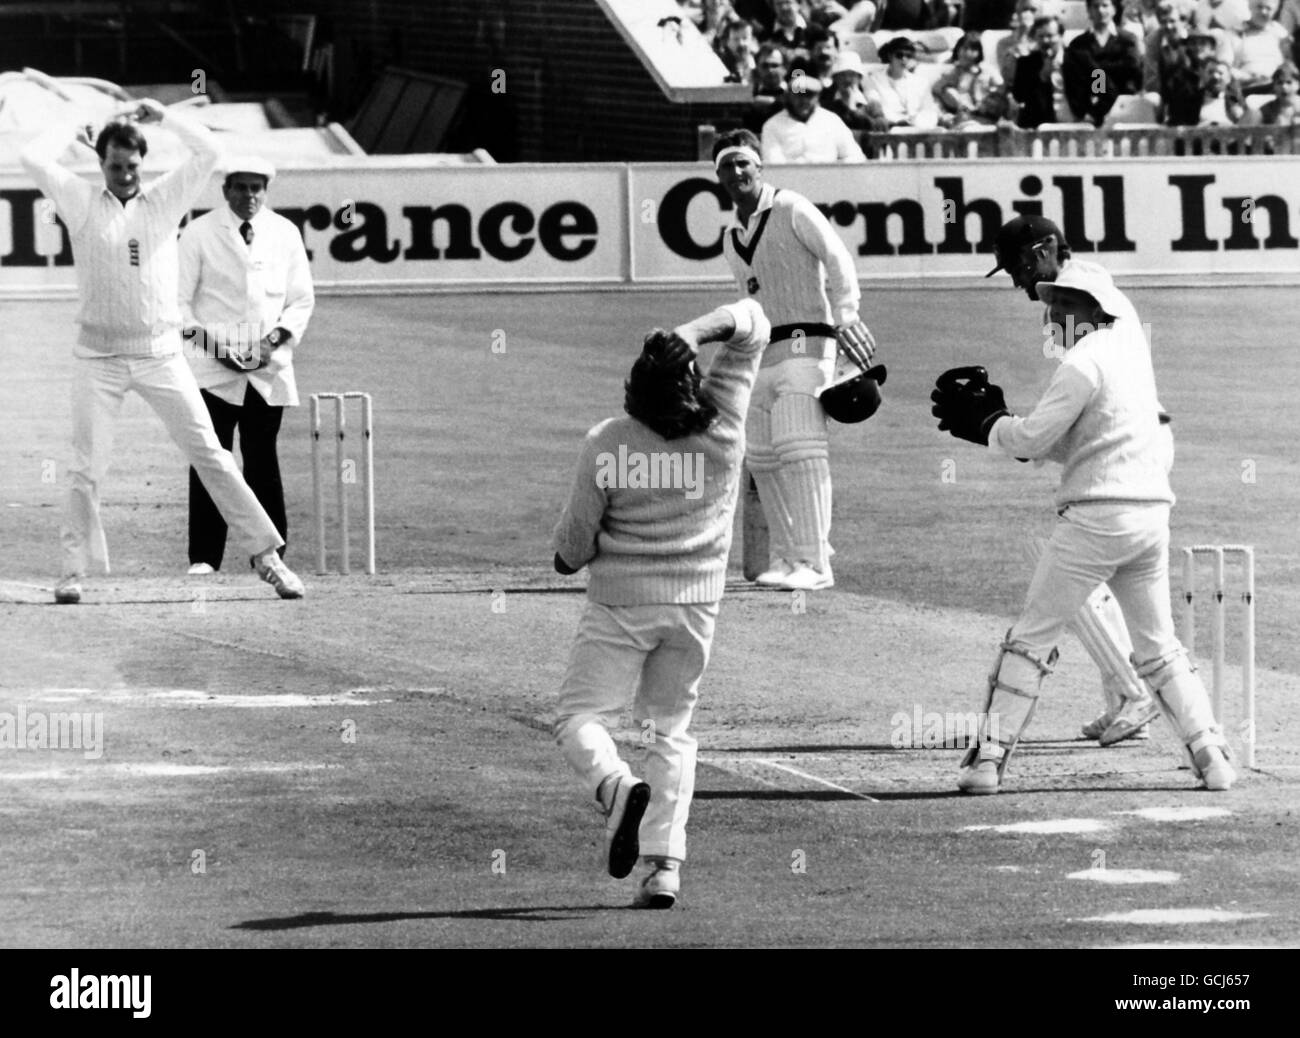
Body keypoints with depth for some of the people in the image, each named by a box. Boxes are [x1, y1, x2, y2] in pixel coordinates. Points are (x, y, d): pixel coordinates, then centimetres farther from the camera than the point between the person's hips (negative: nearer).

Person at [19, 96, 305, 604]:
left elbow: (209, 152, -1)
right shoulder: (82, 202, 3)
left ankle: (266, 555, -1)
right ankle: (73, 571, 6)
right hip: (99, 356, -1)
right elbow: (33, 158, -7)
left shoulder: (165, 199, 6)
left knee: (209, 454, -1)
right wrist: (73, 126, 6)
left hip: (160, 353, 1)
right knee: (86, 468, -1)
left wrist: (164, 116, -1)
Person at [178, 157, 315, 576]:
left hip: (269, 368, 2)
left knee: (262, 461, 1)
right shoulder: (199, 234, 2)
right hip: (213, 368, -2)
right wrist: (209, 340, -12)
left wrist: (275, 338, -5)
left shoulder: (284, 234, 9)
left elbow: (301, 300, 11)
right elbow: (179, 300, 2)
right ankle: (204, 558, -6)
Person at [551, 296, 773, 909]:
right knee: (671, 730, 15)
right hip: (696, 603, 3)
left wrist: (567, 556, 16)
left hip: (622, 603, -3)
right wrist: (695, 333, -16)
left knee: (579, 718, 9)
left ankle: (617, 787, -23)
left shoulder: (606, 445, -17)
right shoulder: (723, 427, -10)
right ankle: (664, 865, 2)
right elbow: (753, 325, 1)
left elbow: (574, 546, -8)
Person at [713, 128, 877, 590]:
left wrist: (846, 317, -23)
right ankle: (785, 556, 18)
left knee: (800, 448, -18)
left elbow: (837, 257, -12)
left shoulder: (790, 209, -4)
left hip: (805, 342, -8)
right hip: (761, 354, 8)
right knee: (760, 456, 7)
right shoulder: (731, 239, 18)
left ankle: (814, 562, -22)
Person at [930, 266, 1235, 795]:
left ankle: (989, 756, -3)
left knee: (1030, 638, -1)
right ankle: (1213, 755, 7)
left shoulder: (1083, 363, -9)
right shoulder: (1132, 351, 16)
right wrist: (997, 421, 15)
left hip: (1096, 515, -7)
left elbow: (1031, 439, -11)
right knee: (1158, 647, 15)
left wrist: (984, 422, 7)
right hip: (1152, 514, 7)